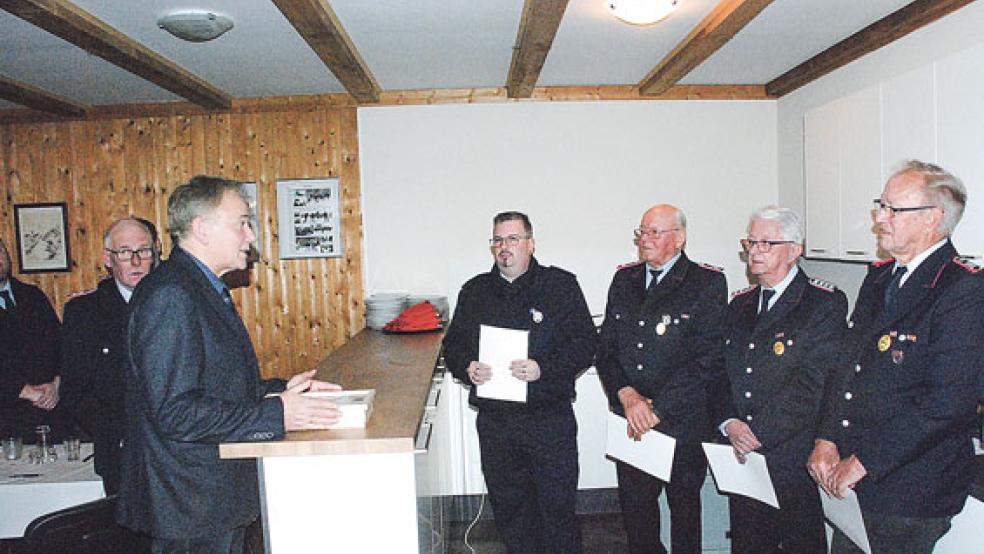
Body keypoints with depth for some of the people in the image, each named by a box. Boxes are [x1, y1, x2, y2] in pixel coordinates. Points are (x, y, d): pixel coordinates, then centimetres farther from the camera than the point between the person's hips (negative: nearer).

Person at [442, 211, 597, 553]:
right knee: (507, 506, 14)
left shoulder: (561, 285, -1)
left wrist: (543, 368, -20)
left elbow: (585, 342, -6)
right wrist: (467, 367, -7)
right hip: (494, 420, 4)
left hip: (550, 419, -3)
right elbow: (453, 344, 14)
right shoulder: (475, 291, 10)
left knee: (557, 506, 4)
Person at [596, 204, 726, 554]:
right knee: (634, 507, 12)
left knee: (684, 508, 14)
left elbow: (709, 358, -13)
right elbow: (606, 348, 5)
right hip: (630, 423, 4)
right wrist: (626, 394, -11)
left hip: (683, 423, -3)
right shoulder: (624, 280, 8)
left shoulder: (708, 283, -6)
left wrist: (657, 409, -15)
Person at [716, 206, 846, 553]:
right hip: (742, 460, 6)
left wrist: (755, 434, -18)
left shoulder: (826, 304, -8)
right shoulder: (739, 305, 12)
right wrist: (730, 424, -8)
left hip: (793, 460, -5)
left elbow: (810, 385, -16)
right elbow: (722, 374, 10)